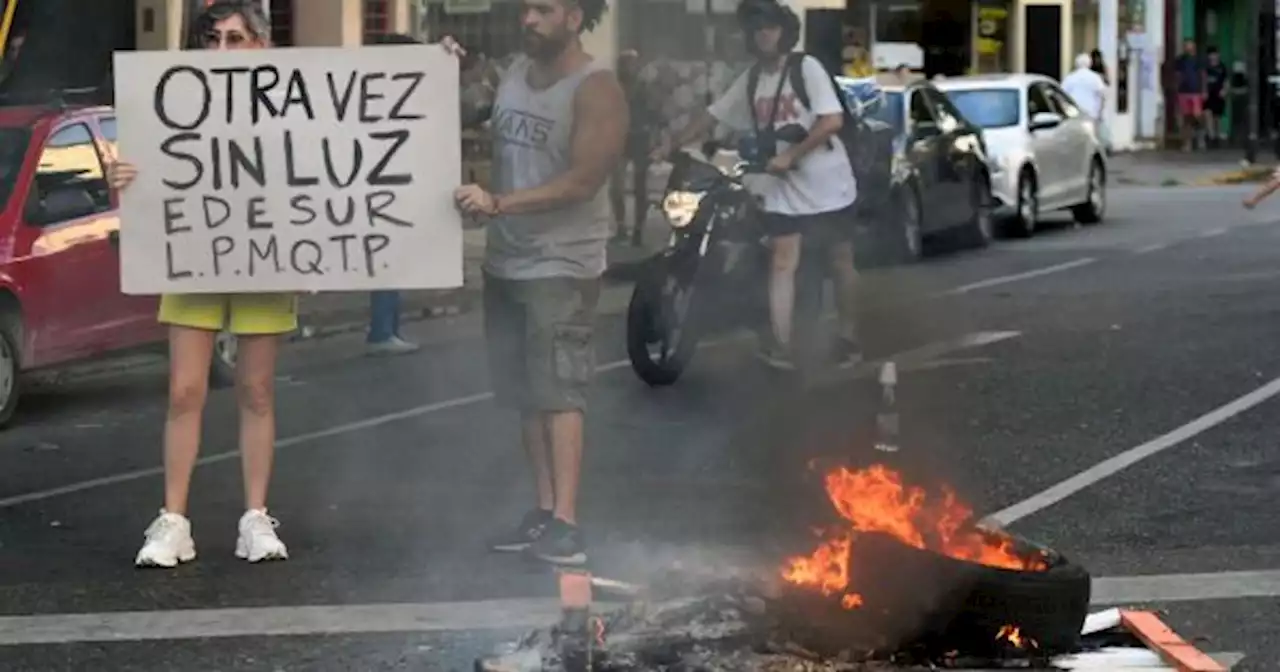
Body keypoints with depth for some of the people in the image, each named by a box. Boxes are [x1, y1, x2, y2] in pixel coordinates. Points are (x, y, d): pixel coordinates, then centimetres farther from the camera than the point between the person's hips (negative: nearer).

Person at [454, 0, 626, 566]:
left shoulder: (596, 89, -12)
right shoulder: (515, 71, 10)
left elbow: (583, 181, -20)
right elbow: (498, 148, 24)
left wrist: (499, 202, -27)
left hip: (562, 265, -7)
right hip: (506, 259, 7)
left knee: (558, 392, -10)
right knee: (527, 394, 8)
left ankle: (565, 525, -12)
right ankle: (544, 512, 14)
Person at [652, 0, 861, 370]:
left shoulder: (807, 67, -10)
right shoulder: (749, 80, 8)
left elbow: (833, 120, -18)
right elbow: (712, 115, 13)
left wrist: (791, 154, -21)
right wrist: (672, 144, 5)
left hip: (827, 183, -4)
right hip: (784, 188, 4)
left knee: (841, 261, 7)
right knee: (782, 263, -5)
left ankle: (848, 336, 20)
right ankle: (781, 346, -10)